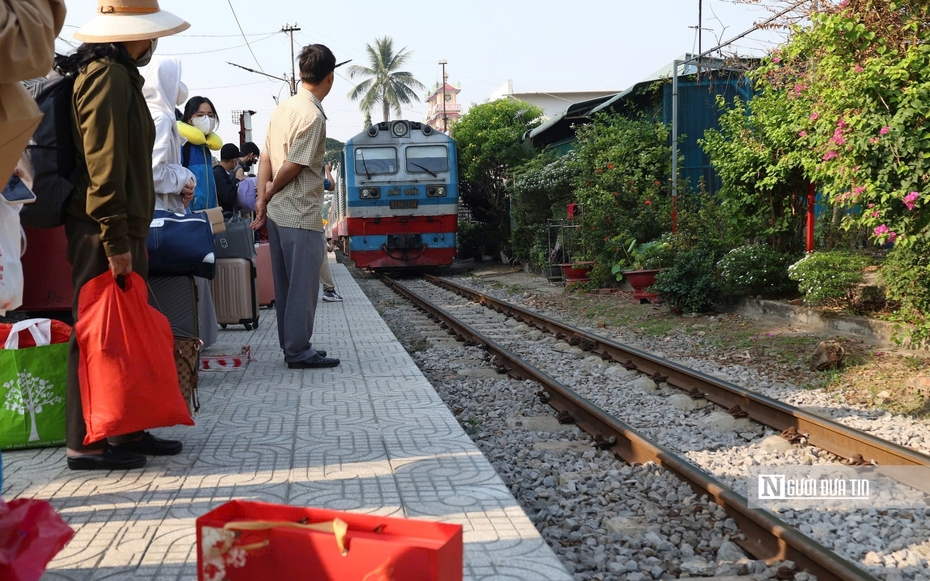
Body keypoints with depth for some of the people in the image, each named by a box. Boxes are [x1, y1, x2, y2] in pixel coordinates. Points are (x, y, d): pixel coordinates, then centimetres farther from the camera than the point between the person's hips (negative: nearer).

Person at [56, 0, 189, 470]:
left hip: (122, 228, 10)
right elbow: (103, 163, -20)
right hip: (103, 231, -10)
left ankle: (125, 431, 21)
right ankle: (87, 443, 1)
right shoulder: (108, 77, -13)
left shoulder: (120, 75, 19)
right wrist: (116, 241, -21)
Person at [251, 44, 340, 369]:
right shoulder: (312, 116, -16)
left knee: (286, 283, 13)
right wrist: (271, 192, 0)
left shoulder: (283, 108, 11)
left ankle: (291, 345, 22)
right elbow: (294, 166, -17)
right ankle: (299, 351, 4)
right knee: (304, 284, -1)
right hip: (301, 214, -9)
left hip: (277, 213, 9)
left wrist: (262, 198, 4)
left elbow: (265, 158, 8)